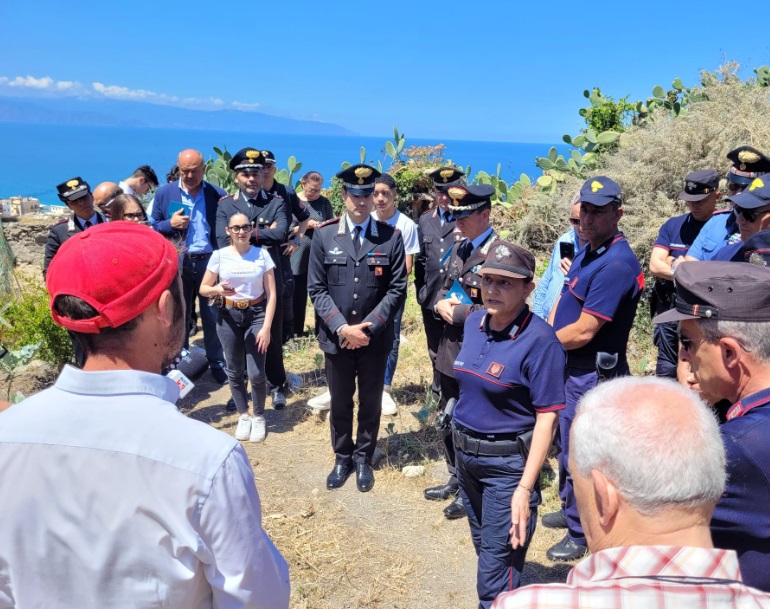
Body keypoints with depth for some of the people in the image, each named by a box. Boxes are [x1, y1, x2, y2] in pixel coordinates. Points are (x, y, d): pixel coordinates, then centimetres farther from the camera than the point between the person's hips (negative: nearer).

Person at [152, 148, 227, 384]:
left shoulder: (217, 194, -1)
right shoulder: (164, 193, 1)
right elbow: (153, 228, 6)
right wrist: (170, 224, -14)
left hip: (209, 261, -1)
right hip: (177, 263, 1)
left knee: (212, 316, 7)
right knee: (178, 316, 12)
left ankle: (217, 363, 21)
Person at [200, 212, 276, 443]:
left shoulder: (262, 254, -4)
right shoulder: (219, 255, -1)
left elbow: (271, 294, -4)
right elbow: (203, 289, 5)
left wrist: (266, 327, -11)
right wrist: (218, 289, -18)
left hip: (256, 315, -1)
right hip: (228, 316, 2)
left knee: (256, 373, -6)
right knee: (234, 371, 9)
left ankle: (259, 417, 18)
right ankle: (243, 417, 28)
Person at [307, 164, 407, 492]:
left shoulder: (391, 237, -4)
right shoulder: (324, 235, -2)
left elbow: (397, 289, -5)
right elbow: (316, 289, -4)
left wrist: (369, 327, -14)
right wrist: (342, 328, -14)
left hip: (376, 338, 0)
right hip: (336, 337, 1)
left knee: (370, 402, 14)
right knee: (340, 403, 15)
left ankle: (363, 459, 34)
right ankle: (342, 458, 35)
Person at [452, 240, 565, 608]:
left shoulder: (540, 340, -21)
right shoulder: (474, 323, 0)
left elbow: (548, 417, -20)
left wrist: (525, 489, -22)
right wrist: (460, 446, 15)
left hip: (507, 464, -7)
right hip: (466, 454, 7)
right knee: (485, 551, 25)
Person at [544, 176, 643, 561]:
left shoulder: (617, 264, -24)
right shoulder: (587, 251, 6)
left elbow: (583, 331, -24)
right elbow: (563, 300, 11)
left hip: (592, 374, -9)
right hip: (570, 368, 9)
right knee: (567, 445, 23)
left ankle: (580, 534, 23)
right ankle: (569, 511, 43)